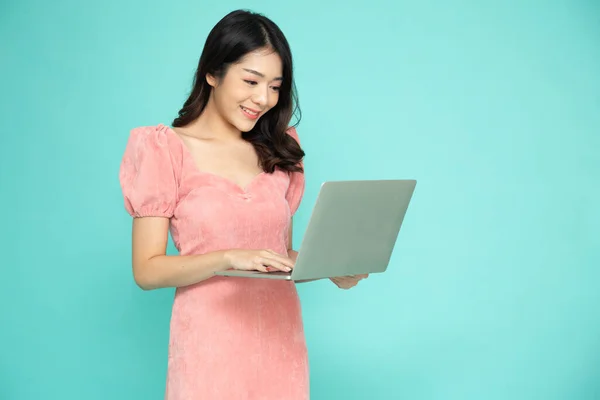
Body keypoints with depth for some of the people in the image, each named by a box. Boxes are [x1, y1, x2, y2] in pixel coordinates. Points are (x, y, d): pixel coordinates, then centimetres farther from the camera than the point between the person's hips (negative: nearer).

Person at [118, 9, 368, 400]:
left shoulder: (281, 152, 9)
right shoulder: (165, 149, -6)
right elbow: (147, 271, -10)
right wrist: (229, 258, -24)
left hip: (280, 336, 4)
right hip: (210, 341, -4)